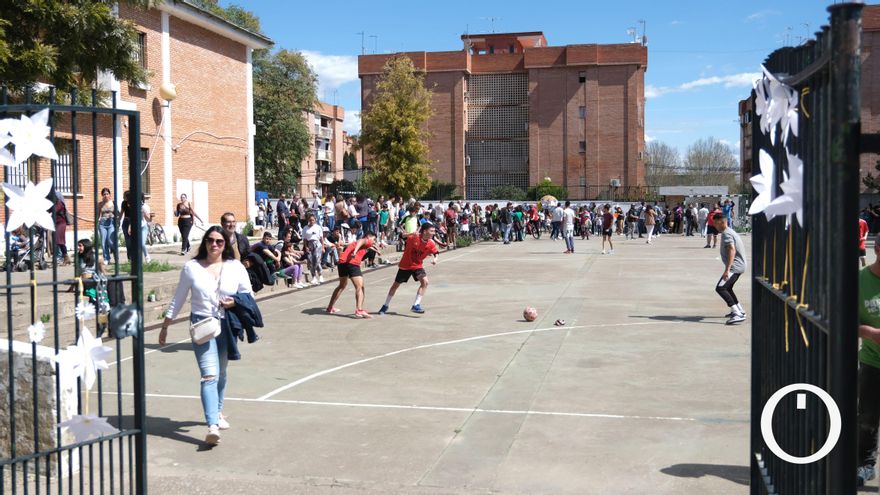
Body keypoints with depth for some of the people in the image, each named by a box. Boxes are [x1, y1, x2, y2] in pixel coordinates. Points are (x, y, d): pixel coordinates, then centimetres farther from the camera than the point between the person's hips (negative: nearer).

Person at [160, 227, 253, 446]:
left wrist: (236, 302, -11)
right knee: (210, 375, -17)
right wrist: (165, 326, 10)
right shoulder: (191, 267, 0)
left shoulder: (236, 268, 2)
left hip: (227, 325, 3)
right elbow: (178, 299, 7)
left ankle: (218, 412, 42)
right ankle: (213, 426, -25)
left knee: (221, 373, 19)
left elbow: (249, 296, 10)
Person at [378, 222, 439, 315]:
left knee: (425, 282, -21)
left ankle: (416, 305, -13)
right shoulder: (413, 238, -26)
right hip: (405, 265, -2)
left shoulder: (431, 244, -15)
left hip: (417, 266, 2)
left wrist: (435, 259, -29)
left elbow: (435, 253, -7)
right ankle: (386, 306, 30)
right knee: (396, 284, 11)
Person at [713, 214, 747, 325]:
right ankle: (740, 310, 37)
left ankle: (738, 314, -27)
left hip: (734, 266, -11)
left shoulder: (726, 234, -15)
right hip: (739, 265, 11)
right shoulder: (730, 232, 18)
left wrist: (727, 269, -35)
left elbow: (732, 250, -28)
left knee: (720, 288, -21)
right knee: (727, 288, 27)